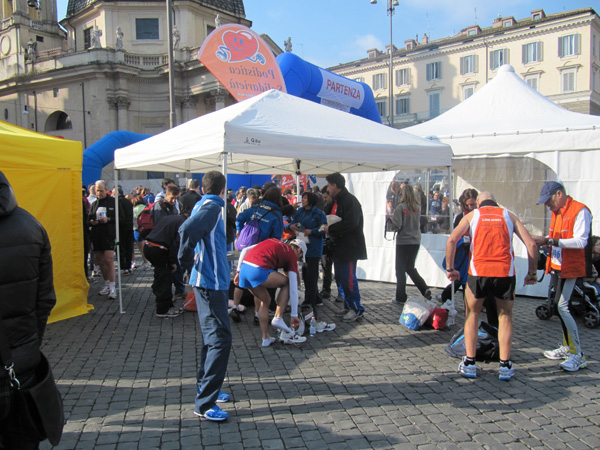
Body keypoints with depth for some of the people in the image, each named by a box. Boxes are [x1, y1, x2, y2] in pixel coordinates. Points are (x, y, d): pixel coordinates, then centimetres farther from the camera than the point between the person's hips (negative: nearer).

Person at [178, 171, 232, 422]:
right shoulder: (213, 206, -14)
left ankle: (207, 388, 32)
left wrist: (189, 263, 15)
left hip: (208, 280, 10)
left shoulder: (202, 205, 13)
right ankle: (204, 403, -3)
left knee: (212, 337, 19)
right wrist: (187, 261, -17)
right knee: (220, 339, -7)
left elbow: (185, 229, 24)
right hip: (211, 281, -10)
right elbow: (188, 230, -30)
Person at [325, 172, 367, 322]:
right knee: (340, 278, 14)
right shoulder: (337, 201, 17)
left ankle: (357, 309, 2)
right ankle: (349, 306, 24)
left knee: (348, 278, -8)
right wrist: (329, 228, 6)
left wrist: (331, 228, -16)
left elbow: (350, 223, -25)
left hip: (349, 246, -10)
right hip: (339, 246, 10)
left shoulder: (350, 200, -15)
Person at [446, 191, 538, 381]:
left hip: (478, 271, -1)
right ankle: (505, 366, 17)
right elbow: (531, 244, 7)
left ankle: (469, 364, 16)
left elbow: (452, 240, 1)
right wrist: (532, 273, 15)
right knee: (505, 316, 19)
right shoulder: (509, 215, 17)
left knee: (472, 314, 18)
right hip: (505, 272, 1)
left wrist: (450, 269, 9)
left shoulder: (472, 215, 15)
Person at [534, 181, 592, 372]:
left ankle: (578, 356, -6)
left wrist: (550, 241, -26)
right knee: (560, 306, 13)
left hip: (573, 269, -9)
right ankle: (567, 348, 26)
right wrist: (544, 241, -1)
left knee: (563, 307, -14)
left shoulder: (580, 211, -13)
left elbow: (580, 241, -23)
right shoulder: (556, 212, 14)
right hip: (558, 267, 9)